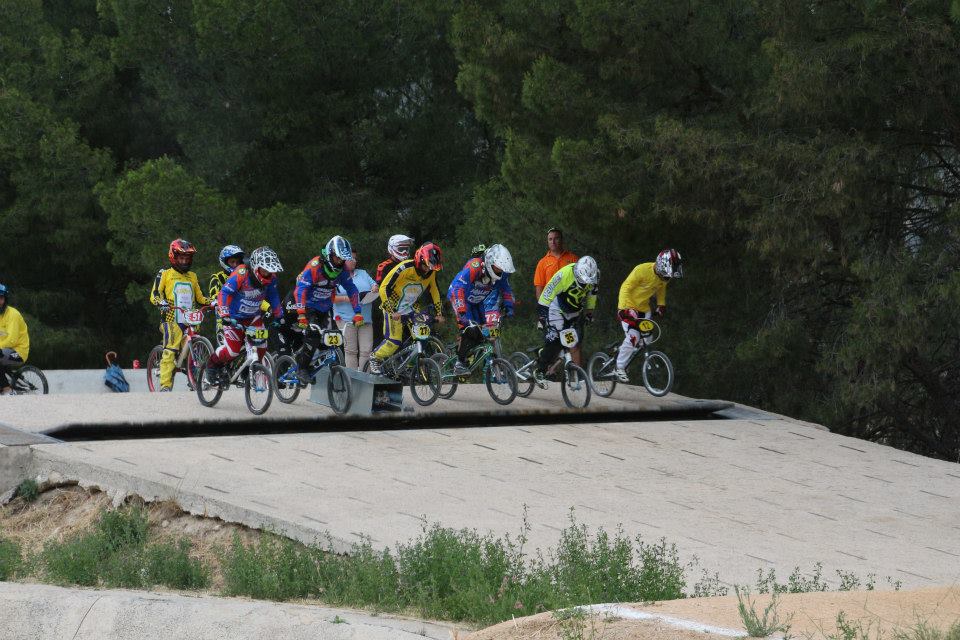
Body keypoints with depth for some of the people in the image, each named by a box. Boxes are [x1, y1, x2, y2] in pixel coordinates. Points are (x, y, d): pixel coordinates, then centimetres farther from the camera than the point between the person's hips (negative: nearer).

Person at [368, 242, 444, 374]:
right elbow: (384, 289, -25)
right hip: (394, 308, -6)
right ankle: (375, 358, 11)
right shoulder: (405, 268, -26)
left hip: (411, 309, 6)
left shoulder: (430, 273, -7)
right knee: (393, 342, -15)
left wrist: (439, 313, 5)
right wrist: (392, 312, -28)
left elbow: (434, 292, 10)